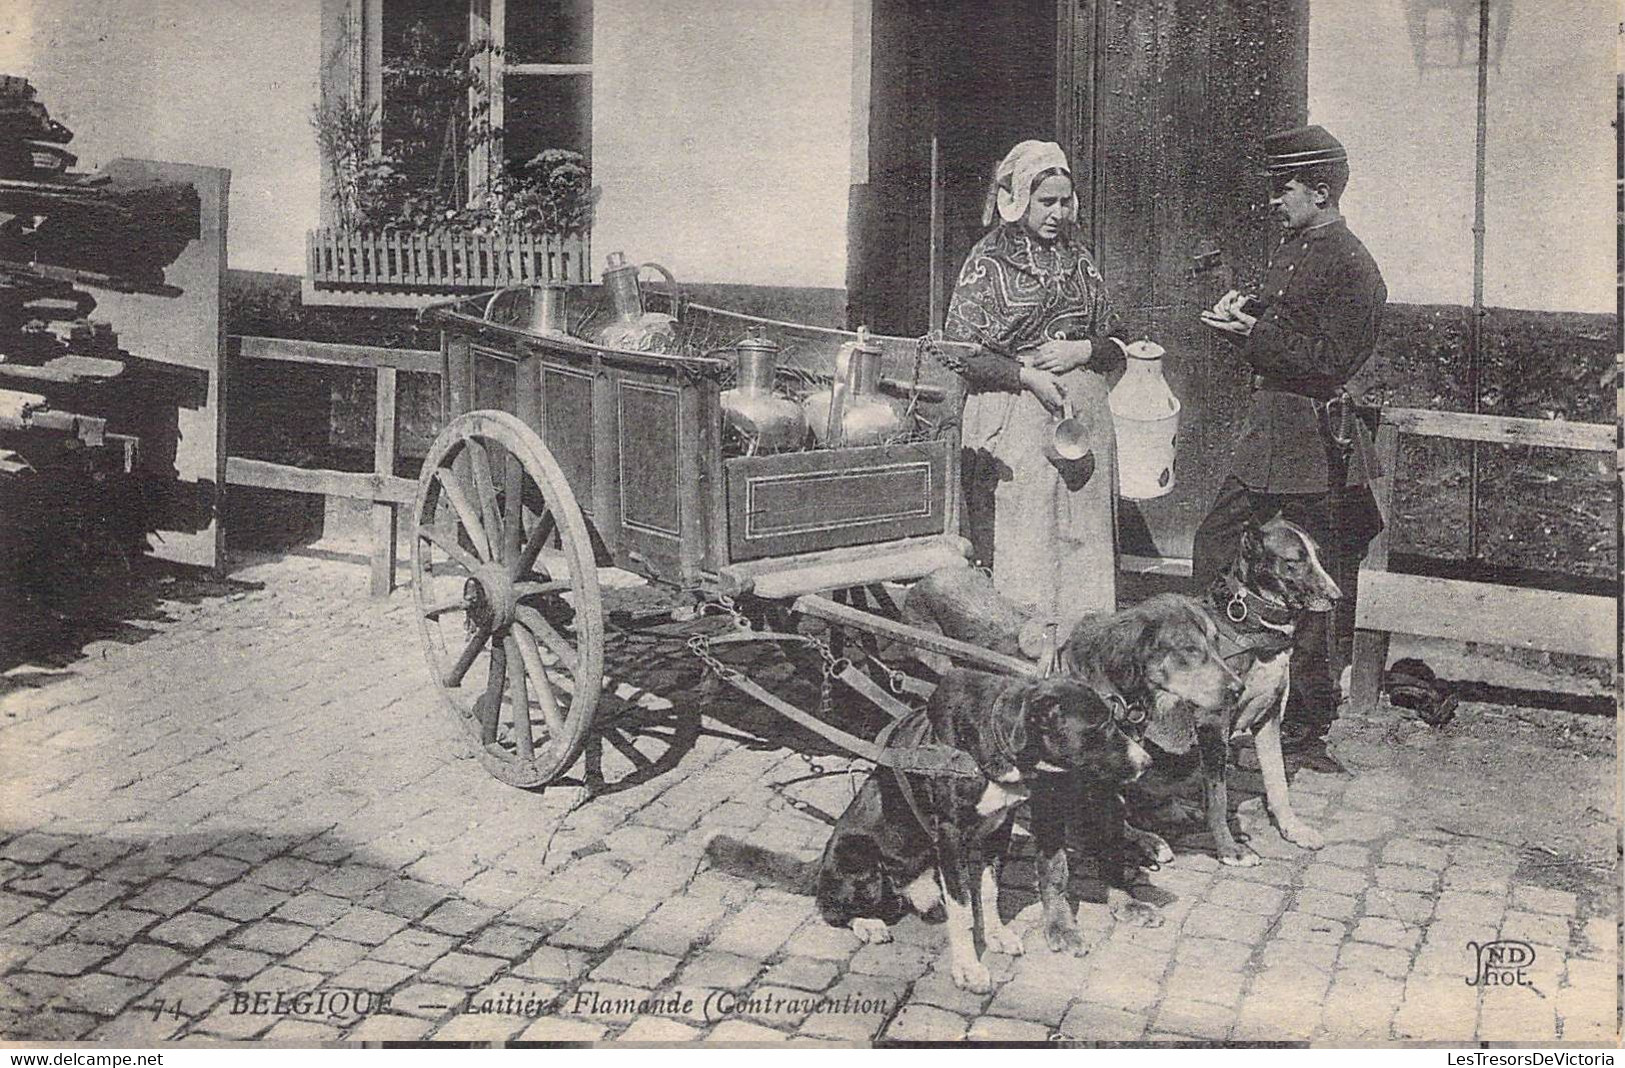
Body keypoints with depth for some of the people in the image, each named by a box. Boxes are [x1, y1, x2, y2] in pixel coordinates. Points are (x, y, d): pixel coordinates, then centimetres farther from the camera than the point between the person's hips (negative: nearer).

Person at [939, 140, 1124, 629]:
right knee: (1016, 546, -6)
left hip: (1083, 418, 5)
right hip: (1013, 419, -5)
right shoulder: (988, 261, 1)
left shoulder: (1079, 260, 15)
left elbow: (1114, 346, 17)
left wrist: (1080, 351, -4)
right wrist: (1028, 376, -15)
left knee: (1082, 538, 2)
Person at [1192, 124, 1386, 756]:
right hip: (1267, 427, 9)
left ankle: (1310, 727, 12)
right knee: (1214, 545, 11)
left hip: (1316, 444, -9)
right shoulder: (1290, 248, 14)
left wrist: (1256, 332, -21)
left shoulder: (1351, 267, -15)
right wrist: (1240, 315, 1)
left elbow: (1332, 360, -21)